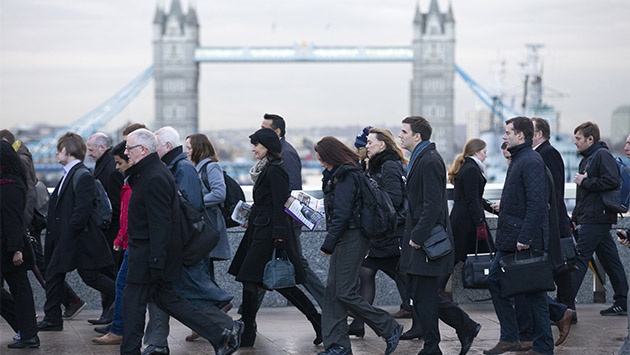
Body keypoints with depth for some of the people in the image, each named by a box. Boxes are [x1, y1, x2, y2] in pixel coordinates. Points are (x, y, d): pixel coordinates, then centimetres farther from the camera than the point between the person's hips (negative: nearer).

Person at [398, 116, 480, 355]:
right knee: (421, 295, 12)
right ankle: (466, 328, 20)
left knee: (423, 296, -4)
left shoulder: (430, 161, -16)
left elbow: (433, 205, -22)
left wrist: (418, 237, -21)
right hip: (419, 238, 10)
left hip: (427, 239, -10)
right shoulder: (419, 159, 17)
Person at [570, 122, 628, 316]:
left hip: (596, 219, -10)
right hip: (589, 218, 10)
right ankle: (622, 302, 14)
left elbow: (613, 181, -25)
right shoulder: (587, 159, 20)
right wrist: (575, 218, 21)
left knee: (580, 258, -12)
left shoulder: (602, 156, -10)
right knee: (610, 259, 11)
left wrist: (585, 182, -16)